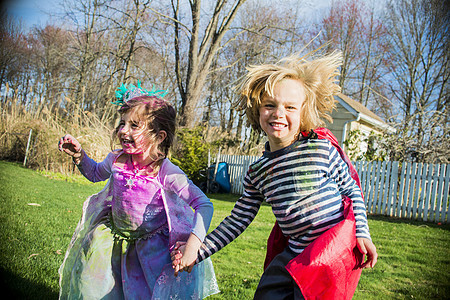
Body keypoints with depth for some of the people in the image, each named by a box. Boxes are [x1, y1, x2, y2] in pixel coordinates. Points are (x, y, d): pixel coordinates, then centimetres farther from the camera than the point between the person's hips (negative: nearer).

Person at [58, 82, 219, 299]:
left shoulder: (167, 173, -26)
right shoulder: (116, 160, -11)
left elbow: (204, 205, -24)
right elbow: (95, 173, 14)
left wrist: (193, 244, -35)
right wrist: (79, 156, -5)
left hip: (152, 248, -4)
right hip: (113, 240, 4)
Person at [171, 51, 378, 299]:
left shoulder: (321, 148, -8)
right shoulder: (257, 172, 3)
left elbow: (351, 190, 2)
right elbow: (237, 220, 8)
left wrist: (362, 234, -8)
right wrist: (198, 251, 4)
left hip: (336, 250, -4)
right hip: (293, 255, 5)